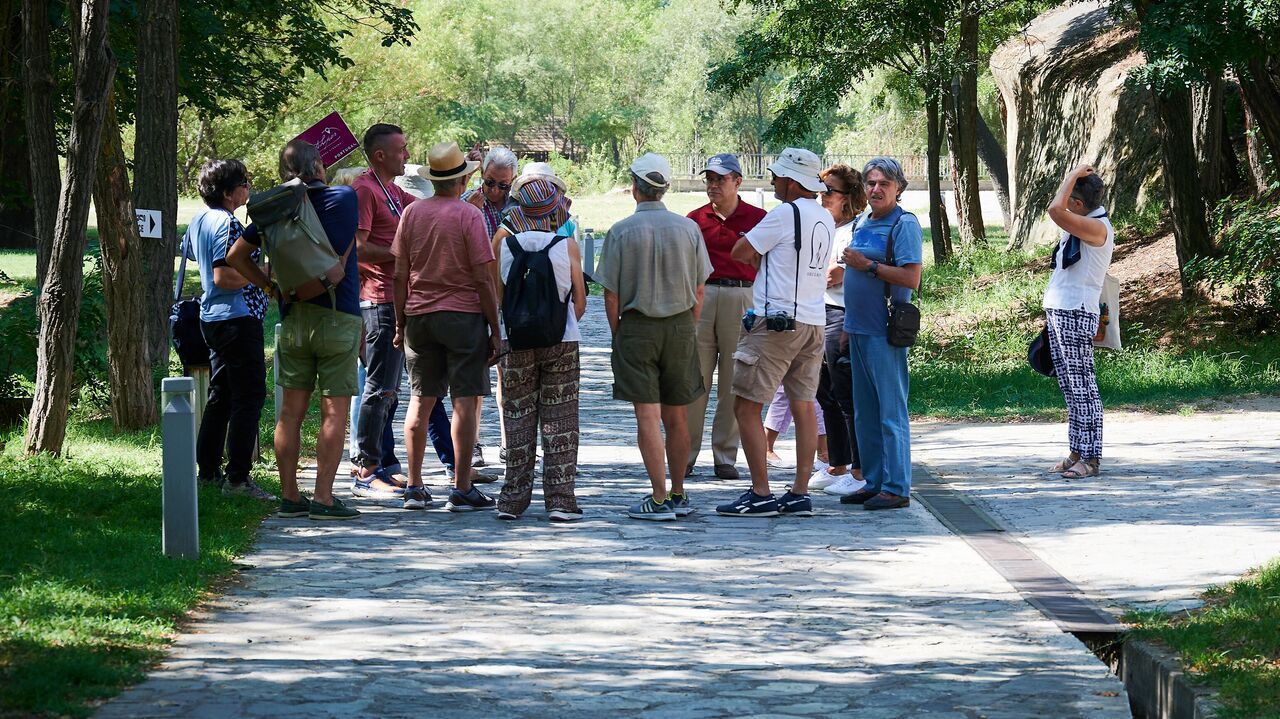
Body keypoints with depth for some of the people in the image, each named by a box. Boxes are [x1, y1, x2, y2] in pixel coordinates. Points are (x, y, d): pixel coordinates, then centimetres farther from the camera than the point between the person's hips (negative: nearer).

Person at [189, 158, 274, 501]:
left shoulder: (199, 221, 13)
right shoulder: (228, 225, -17)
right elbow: (224, 278, -23)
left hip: (212, 317, 10)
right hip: (237, 318, -10)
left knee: (220, 396, 16)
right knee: (249, 396, -7)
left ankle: (208, 471, 19)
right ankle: (237, 476, -9)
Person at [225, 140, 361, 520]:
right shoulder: (343, 199, -6)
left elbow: (236, 255, 8)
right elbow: (339, 261, -4)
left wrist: (268, 285, 12)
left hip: (294, 318, 4)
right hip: (337, 314, -4)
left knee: (291, 411, 7)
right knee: (334, 413, -2)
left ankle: (289, 496, 10)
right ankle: (323, 498, -5)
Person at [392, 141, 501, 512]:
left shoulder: (412, 212, 3)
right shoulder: (469, 216, -9)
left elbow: (399, 274, 6)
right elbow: (483, 279, -10)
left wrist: (400, 322, 15)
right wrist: (495, 328, -4)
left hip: (419, 315, 5)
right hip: (464, 315, -5)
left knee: (420, 400, 11)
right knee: (465, 401, -2)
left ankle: (414, 487, 12)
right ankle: (462, 488, -4)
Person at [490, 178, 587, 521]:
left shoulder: (504, 239, -3)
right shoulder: (567, 244, -4)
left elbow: (496, 296, 1)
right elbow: (579, 303, 1)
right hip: (560, 339, -1)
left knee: (518, 418, 9)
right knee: (559, 419, 4)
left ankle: (514, 499, 9)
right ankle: (560, 500, 0)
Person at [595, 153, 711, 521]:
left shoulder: (621, 232, -8)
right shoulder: (688, 228, 1)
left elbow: (611, 296, -6)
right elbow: (699, 292, 5)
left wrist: (617, 336, 5)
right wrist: (687, 330, 15)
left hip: (636, 326, -3)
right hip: (681, 325, 3)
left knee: (648, 416, -4)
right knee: (676, 416, 11)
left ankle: (660, 500, -8)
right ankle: (678, 496, 18)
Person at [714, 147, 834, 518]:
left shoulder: (784, 215, -13)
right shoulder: (825, 219, 12)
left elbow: (740, 252, -6)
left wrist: (755, 248, 13)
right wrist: (762, 253, 11)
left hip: (776, 322, -8)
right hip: (813, 321, 8)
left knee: (746, 406, -3)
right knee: (803, 406, 10)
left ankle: (760, 495, -5)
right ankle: (800, 494, 9)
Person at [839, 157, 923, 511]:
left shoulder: (904, 225, -9)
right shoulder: (862, 223, 16)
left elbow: (911, 278, -19)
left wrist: (867, 265, -15)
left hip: (884, 332, -9)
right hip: (859, 331, 9)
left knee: (891, 412, -6)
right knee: (864, 412, 12)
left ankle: (896, 488, -4)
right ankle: (873, 482, 19)